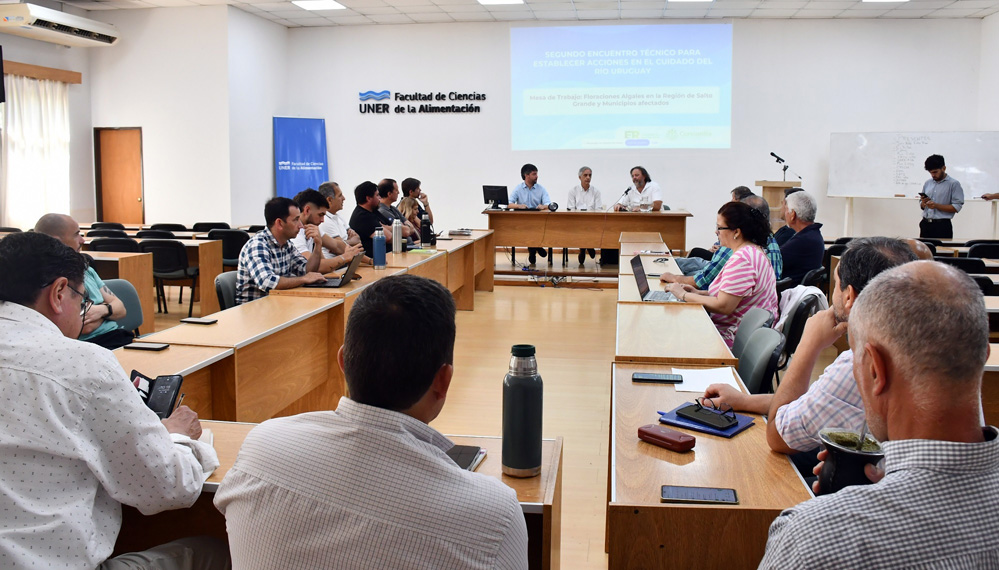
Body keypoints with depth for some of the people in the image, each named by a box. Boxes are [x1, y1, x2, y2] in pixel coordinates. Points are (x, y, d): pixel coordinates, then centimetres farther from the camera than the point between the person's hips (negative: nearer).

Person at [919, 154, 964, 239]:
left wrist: (936, 206, -17)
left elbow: (956, 207, -9)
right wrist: (923, 203, -2)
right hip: (925, 224, 5)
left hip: (942, 226, -5)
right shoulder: (928, 183, 15)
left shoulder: (954, 184, -2)